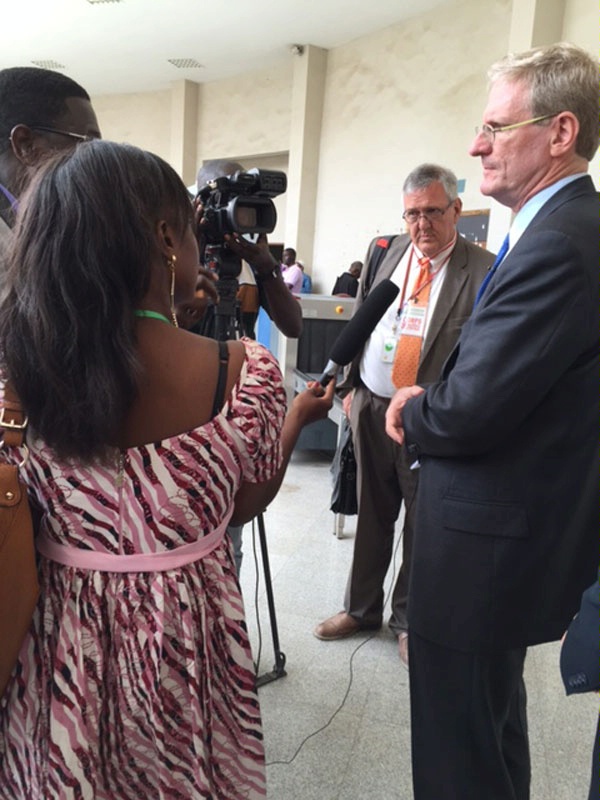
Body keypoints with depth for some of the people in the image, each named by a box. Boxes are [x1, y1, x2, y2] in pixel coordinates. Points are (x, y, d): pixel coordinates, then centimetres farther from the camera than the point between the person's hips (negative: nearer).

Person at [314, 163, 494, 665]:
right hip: (371, 406, 4)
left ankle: (408, 619, 32)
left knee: (422, 522, 11)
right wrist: (351, 387, 9)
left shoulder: (483, 270, -8)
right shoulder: (384, 252, 6)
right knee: (371, 514, 16)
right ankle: (362, 608, 35)